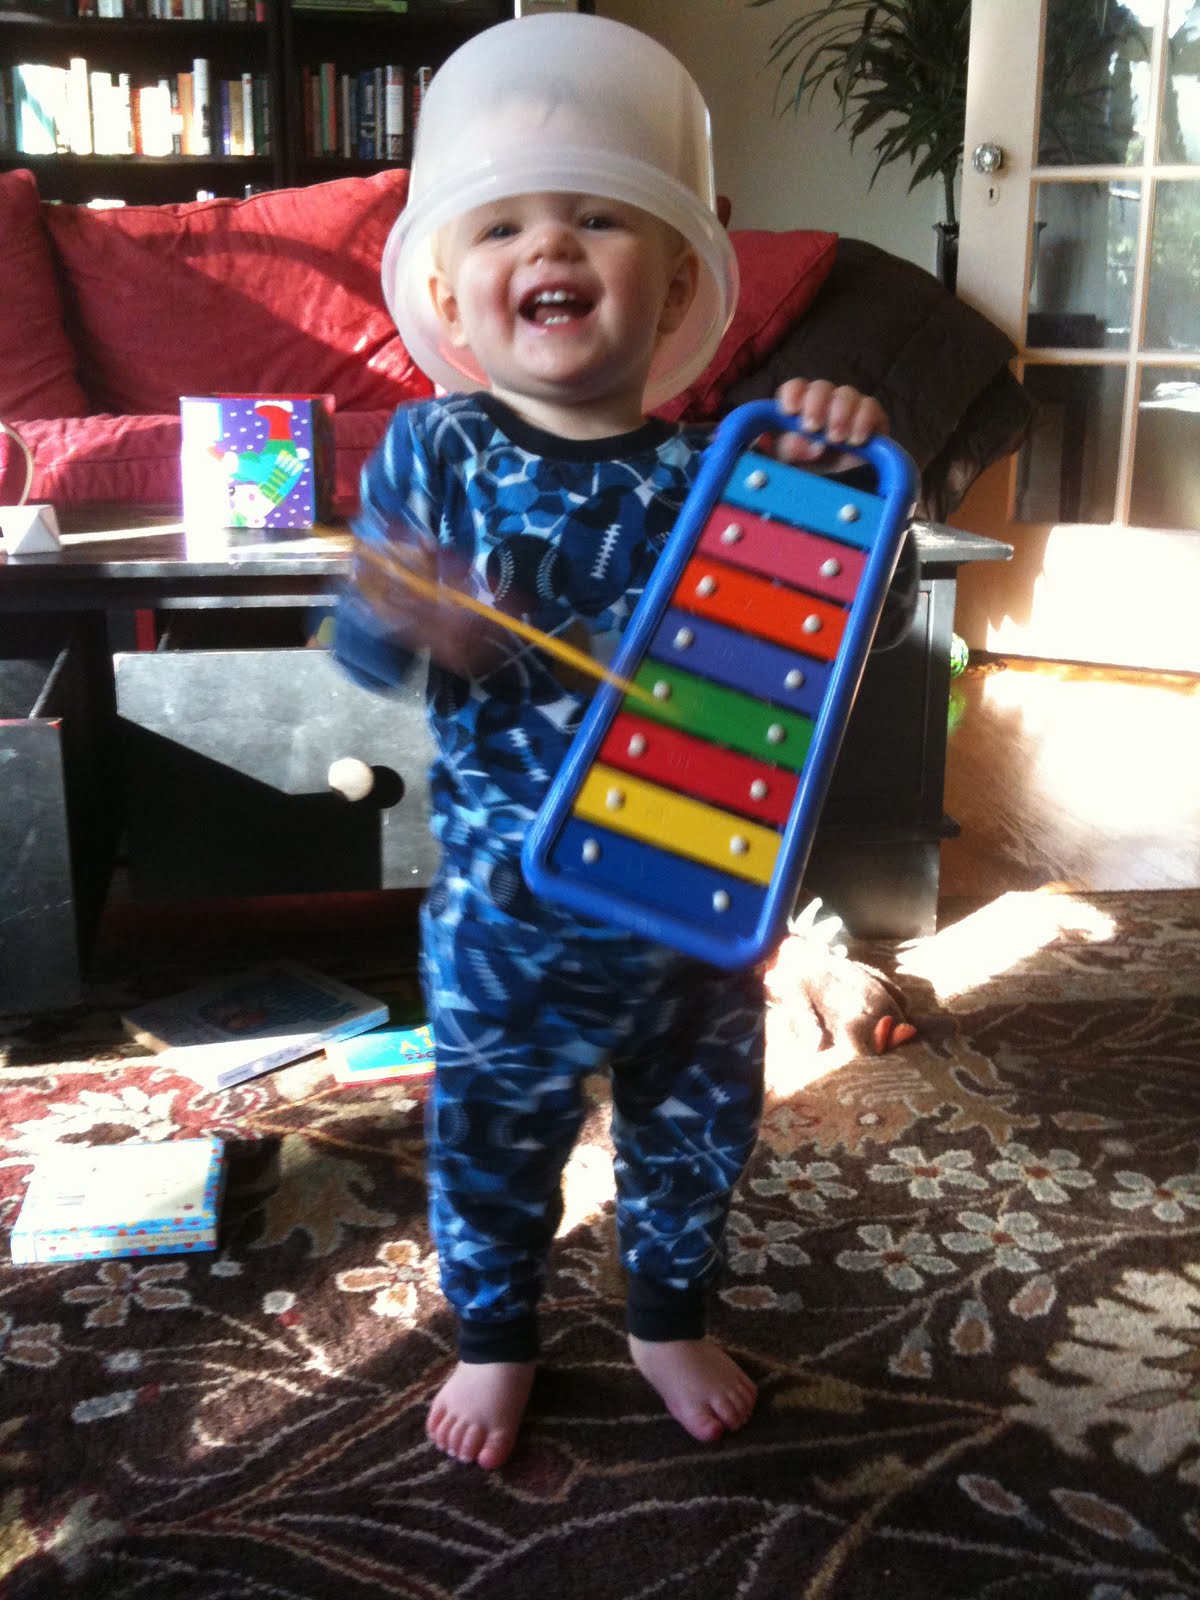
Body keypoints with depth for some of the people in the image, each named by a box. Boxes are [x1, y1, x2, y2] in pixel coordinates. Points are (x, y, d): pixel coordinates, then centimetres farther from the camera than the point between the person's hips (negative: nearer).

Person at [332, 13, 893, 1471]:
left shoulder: (716, 468, -9)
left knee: (695, 1134, 21)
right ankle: (494, 1336, 45)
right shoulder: (432, 453, -9)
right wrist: (402, 623, -33)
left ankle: (669, 1322, 49)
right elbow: (359, 643, -10)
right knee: (491, 1137, 17)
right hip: (504, 907, -1)